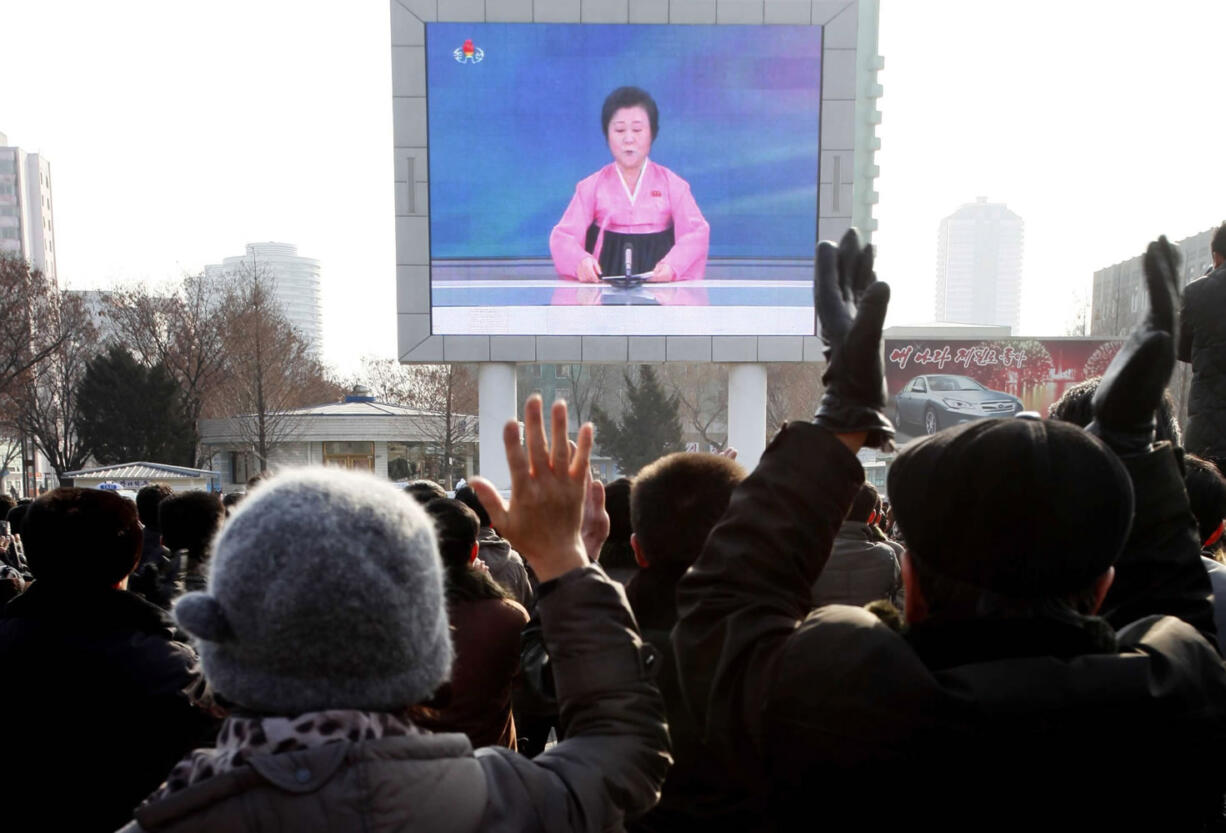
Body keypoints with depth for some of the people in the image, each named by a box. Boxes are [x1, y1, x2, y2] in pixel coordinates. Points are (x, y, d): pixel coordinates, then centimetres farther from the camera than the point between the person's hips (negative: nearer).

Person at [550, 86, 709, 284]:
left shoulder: (672, 184, 8)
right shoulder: (591, 186, 9)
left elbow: (696, 232, -1)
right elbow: (564, 235, 1)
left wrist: (673, 265, -22)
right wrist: (579, 260, -24)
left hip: (661, 282, 0)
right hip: (606, 281, 0)